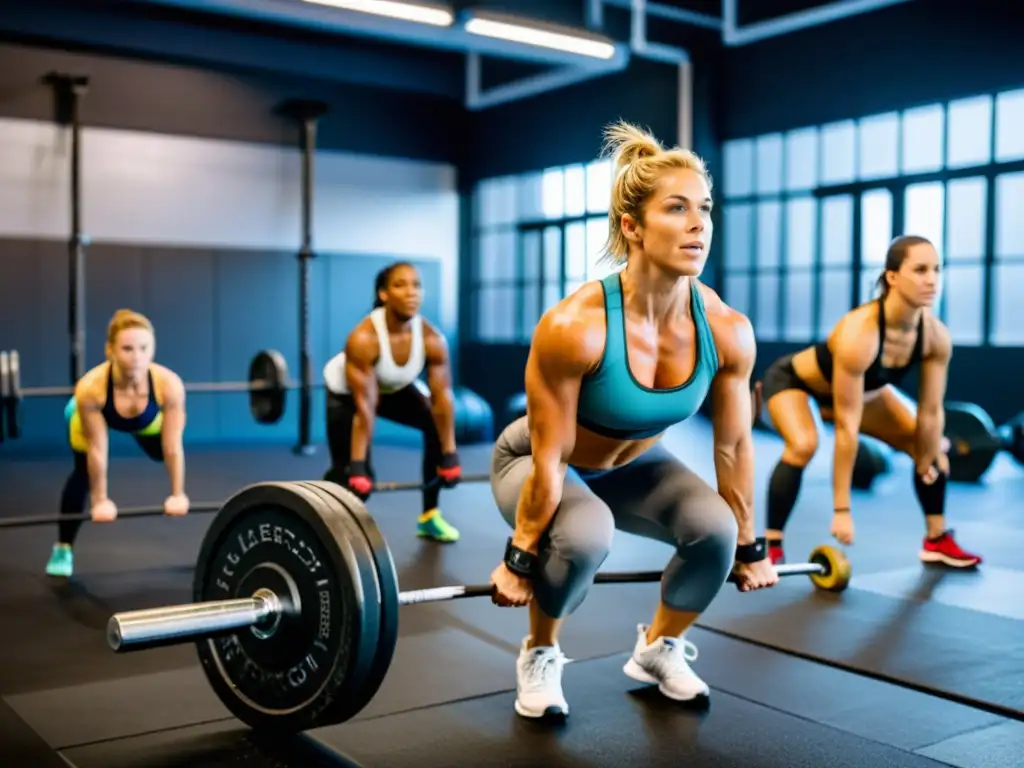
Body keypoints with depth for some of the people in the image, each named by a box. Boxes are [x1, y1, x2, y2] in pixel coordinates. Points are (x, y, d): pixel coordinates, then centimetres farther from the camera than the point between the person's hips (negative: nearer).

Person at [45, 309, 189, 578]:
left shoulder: (169, 384, -42)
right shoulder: (90, 388, -44)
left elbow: (173, 447, -29)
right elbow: (97, 450, -31)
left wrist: (178, 495, -21)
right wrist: (100, 500, -21)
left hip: (148, 420, 2)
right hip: (95, 417, -1)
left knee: (177, 465, 1)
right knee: (85, 473, -9)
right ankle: (63, 548, 11)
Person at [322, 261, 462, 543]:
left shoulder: (432, 339, -27)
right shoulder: (364, 339, -38)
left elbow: (442, 397, -20)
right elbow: (365, 406, -37)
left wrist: (450, 456, -19)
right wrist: (357, 466, -34)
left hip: (396, 388, 5)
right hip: (346, 391, -5)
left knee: (441, 428, -11)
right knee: (348, 471, -17)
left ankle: (429, 516, 3)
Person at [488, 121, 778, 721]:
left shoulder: (728, 330, -23)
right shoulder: (576, 326, -37)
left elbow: (734, 446, -8)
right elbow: (549, 461, -27)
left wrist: (749, 546, 1)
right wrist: (520, 558, -17)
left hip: (635, 464, 4)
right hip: (538, 463, -4)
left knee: (717, 529, -21)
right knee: (585, 534, -35)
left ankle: (658, 650, 10)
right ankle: (540, 657, -2)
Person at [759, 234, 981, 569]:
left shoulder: (936, 336, -24)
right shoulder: (859, 333, -42)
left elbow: (931, 412, -12)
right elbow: (846, 426, -40)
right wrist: (841, 509, -36)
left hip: (863, 388, 7)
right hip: (791, 379, -7)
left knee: (930, 445, 3)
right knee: (803, 445, -35)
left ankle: (937, 540, 19)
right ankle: (771, 545, -21)